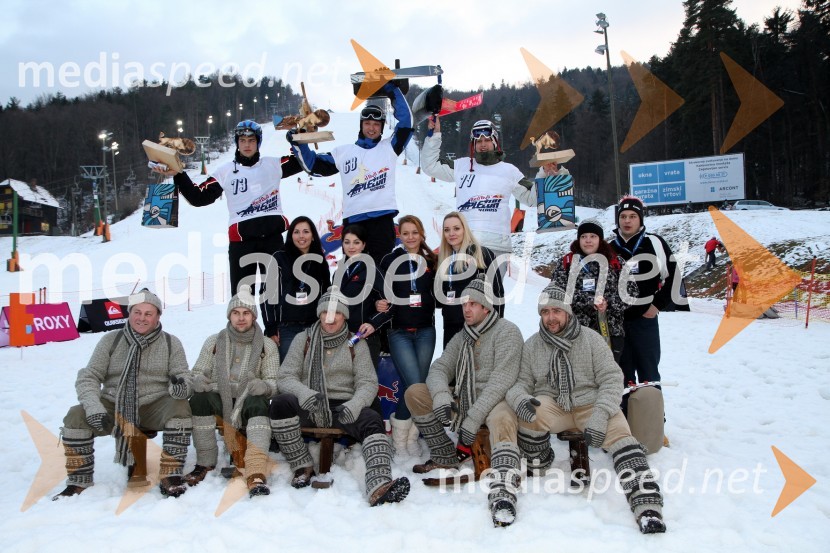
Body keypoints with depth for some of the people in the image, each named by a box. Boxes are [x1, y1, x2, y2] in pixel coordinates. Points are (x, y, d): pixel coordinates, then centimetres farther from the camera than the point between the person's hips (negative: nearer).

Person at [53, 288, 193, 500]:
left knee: (180, 408, -30)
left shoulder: (171, 343, 3)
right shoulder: (111, 340, 4)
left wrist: (180, 385, -29)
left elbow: (183, 376, -1)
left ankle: (170, 476, -19)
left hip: (153, 409, -1)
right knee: (75, 417, -22)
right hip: (113, 408, 1)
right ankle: (79, 482, -1)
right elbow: (88, 377, 0)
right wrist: (94, 408, -18)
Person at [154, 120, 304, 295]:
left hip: (272, 237, 1)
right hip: (241, 240, 0)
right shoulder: (225, 171, 5)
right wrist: (178, 176, -7)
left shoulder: (272, 165, 7)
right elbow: (199, 197, 2)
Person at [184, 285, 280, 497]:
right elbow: (197, 373, 10)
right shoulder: (214, 342, 9)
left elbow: (274, 383, 2)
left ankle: (256, 474, -47)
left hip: (249, 402, -1)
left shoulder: (267, 346, 6)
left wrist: (263, 386, -23)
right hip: (219, 401, 2)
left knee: (257, 404, -35)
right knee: (199, 399, -30)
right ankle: (205, 462, -16)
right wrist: (198, 381, -16)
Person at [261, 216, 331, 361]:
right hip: (286, 329, -3)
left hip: (315, 328, 3)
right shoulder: (279, 258, 2)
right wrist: (271, 329, -7)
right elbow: (268, 294, -1)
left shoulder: (320, 261, 12)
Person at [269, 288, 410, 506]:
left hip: (344, 407, 0)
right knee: (281, 402, -30)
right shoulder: (304, 340, 9)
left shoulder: (356, 344, 9)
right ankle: (303, 466, -14)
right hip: (308, 408, 0)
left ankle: (378, 488, -48)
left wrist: (354, 405, -23)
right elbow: (285, 377, 1)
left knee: (372, 420, -30)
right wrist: (305, 393, -23)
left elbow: (367, 382, 1)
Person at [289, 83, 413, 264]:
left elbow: (405, 120, 4)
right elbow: (314, 165, 19)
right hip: (352, 219, 2)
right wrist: (298, 144, 9)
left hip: (382, 217, -2)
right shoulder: (344, 152, 15)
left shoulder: (389, 147, 11)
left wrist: (393, 91, 2)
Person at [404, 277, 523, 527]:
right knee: (415, 393, -5)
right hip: (463, 401, 7)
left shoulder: (507, 331, -8)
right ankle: (445, 457, 4)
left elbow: (501, 380, -18)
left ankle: (503, 491, -53)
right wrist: (441, 396, -19)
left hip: (495, 401, -7)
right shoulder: (461, 338, 16)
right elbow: (439, 368, 6)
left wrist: (474, 418, -23)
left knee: (502, 418, -40)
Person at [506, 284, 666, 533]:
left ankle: (647, 507, -32)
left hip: (590, 403, -1)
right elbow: (520, 382, 5)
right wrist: (520, 398, -22)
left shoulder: (591, 339, 0)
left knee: (619, 433, -28)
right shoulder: (531, 346, 6)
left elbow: (611, 379, -5)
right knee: (530, 410, -29)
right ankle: (536, 468, -3)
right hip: (552, 407, 1)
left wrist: (599, 417, -20)